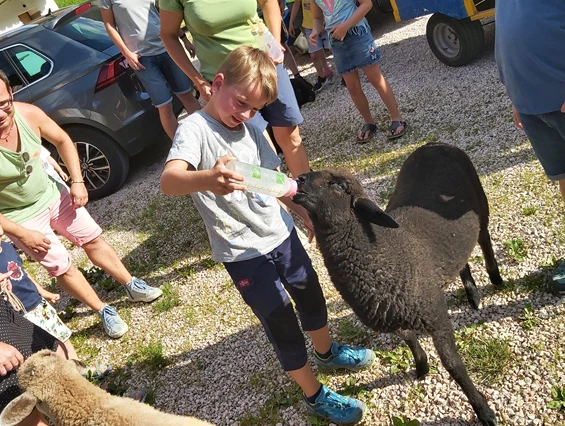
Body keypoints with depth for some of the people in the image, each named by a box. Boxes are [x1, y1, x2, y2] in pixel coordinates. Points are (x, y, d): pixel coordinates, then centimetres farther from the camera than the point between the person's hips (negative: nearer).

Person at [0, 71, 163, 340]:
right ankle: (104, 312, 22)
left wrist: (77, 181, -7)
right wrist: (22, 234, -20)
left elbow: (62, 140, -2)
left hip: (52, 194, 4)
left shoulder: (28, 114, -21)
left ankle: (132, 286, 32)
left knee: (93, 239, 12)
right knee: (61, 267, 3)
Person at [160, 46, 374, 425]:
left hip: (280, 233, 7)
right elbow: (168, 181, -38)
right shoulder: (195, 129, -19)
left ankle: (328, 353, 52)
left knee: (311, 294, 23)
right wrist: (208, 179, -57)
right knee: (282, 323, 5)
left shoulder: (251, 127, 4)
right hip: (243, 253, -7)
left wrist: (304, 212, 12)